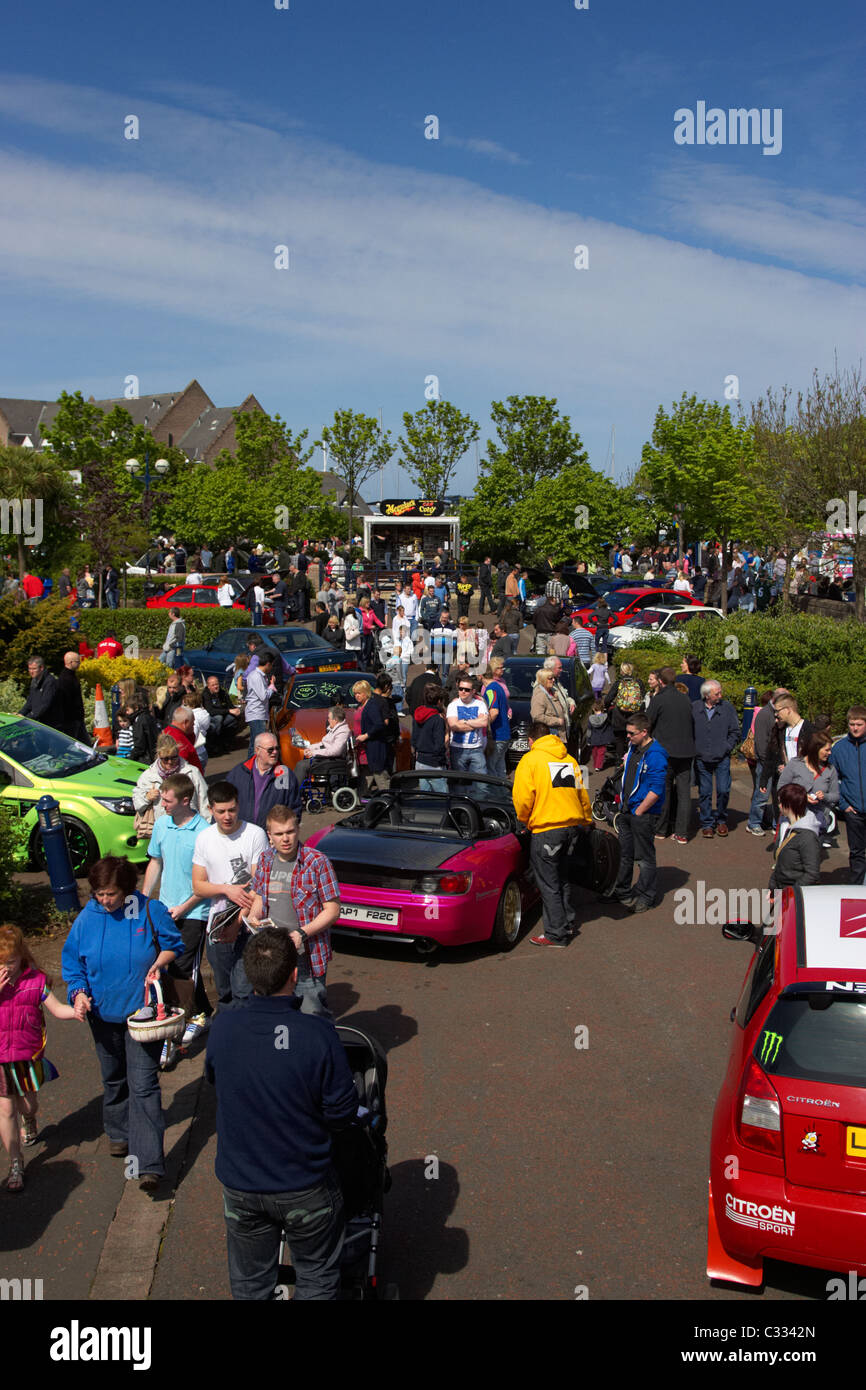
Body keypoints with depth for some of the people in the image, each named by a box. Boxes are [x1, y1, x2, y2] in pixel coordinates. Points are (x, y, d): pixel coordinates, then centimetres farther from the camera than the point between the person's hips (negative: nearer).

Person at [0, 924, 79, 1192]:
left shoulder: (35, 981, -7)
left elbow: (57, 1009, -4)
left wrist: (74, 1011, -26)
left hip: (28, 1056, 1)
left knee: (28, 1102, 17)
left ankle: (29, 1123, 54)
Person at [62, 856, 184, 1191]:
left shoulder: (149, 911, -10)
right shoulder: (86, 918, -4)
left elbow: (174, 944, 3)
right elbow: (72, 962, 5)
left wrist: (160, 962, -18)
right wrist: (79, 992, -12)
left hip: (142, 1011, -4)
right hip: (103, 1013, 4)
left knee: (143, 1085, -9)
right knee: (113, 1079, 22)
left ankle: (148, 1164, -10)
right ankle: (119, 1133, 46)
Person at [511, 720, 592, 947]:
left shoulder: (530, 760, -6)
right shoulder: (569, 760, 11)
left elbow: (523, 799, -12)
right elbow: (583, 794, 15)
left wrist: (525, 821, 6)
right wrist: (586, 822, 29)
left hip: (545, 829, -6)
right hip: (572, 826, 7)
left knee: (548, 884, 2)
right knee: (561, 877, 22)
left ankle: (557, 934, 6)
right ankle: (567, 923, 29)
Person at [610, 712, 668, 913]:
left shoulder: (655, 755, -20)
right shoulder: (632, 748, 7)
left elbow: (656, 790, -22)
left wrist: (638, 812, -16)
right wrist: (625, 807, 14)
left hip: (644, 815, -9)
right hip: (627, 811, 9)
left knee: (644, 857, 4)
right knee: (624, 853, 18)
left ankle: (645, 898, 16)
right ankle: (621, 892, 32)